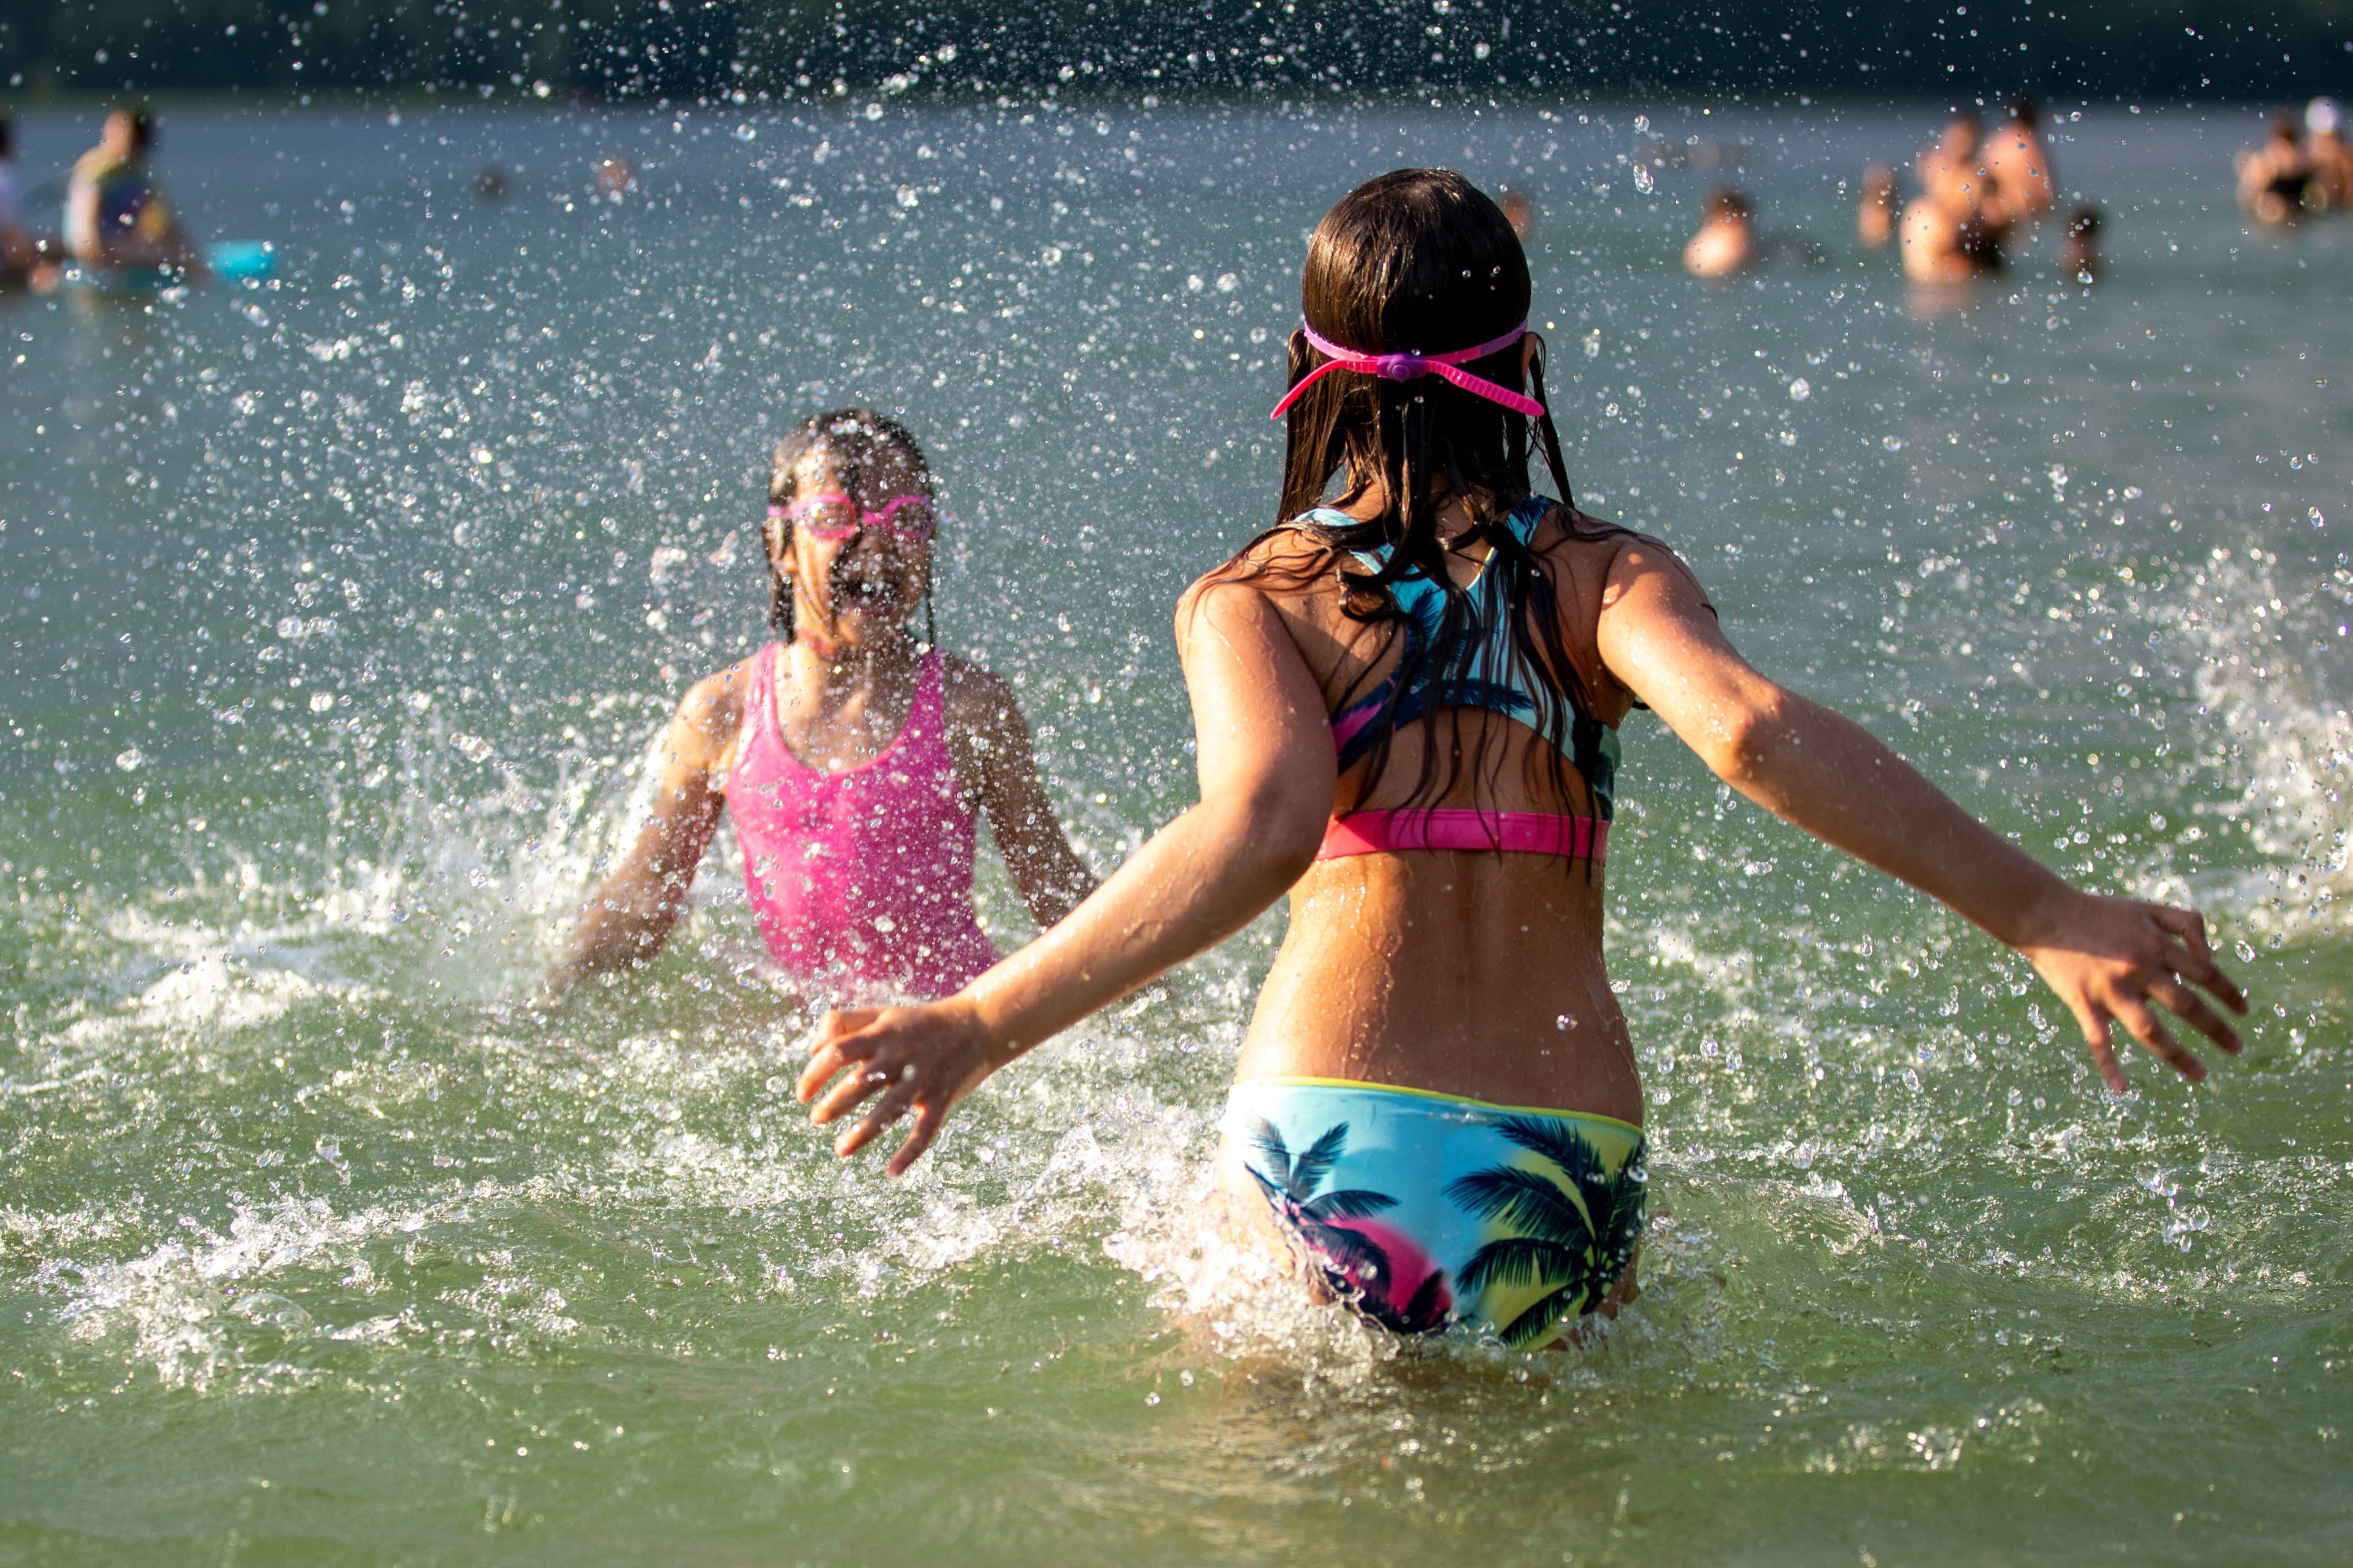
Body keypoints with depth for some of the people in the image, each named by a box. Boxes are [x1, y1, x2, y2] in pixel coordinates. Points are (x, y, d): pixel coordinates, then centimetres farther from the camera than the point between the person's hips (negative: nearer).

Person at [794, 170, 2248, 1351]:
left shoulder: (1249, 601, 2)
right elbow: (1755, 732, -13)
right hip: (1568, 1189, 1)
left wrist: (980, 1025, -24)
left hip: (1327, 1158, -1)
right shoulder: (1603, 577, 6)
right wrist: (2050, 918, -16)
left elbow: (1263, 827, -18)